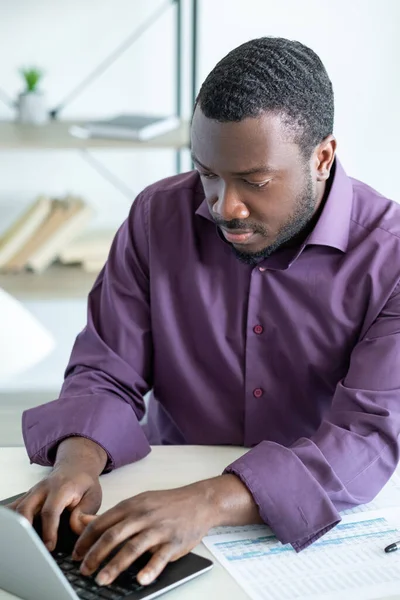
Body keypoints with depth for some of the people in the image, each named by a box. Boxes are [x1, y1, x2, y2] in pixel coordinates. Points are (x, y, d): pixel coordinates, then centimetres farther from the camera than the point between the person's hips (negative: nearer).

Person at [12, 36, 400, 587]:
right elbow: (106, 375, 0)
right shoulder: (158, 217, -2)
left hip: (324, 535, -1)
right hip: (168, 496, 1)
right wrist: (78, 460, -23)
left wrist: (210, 503, -37)